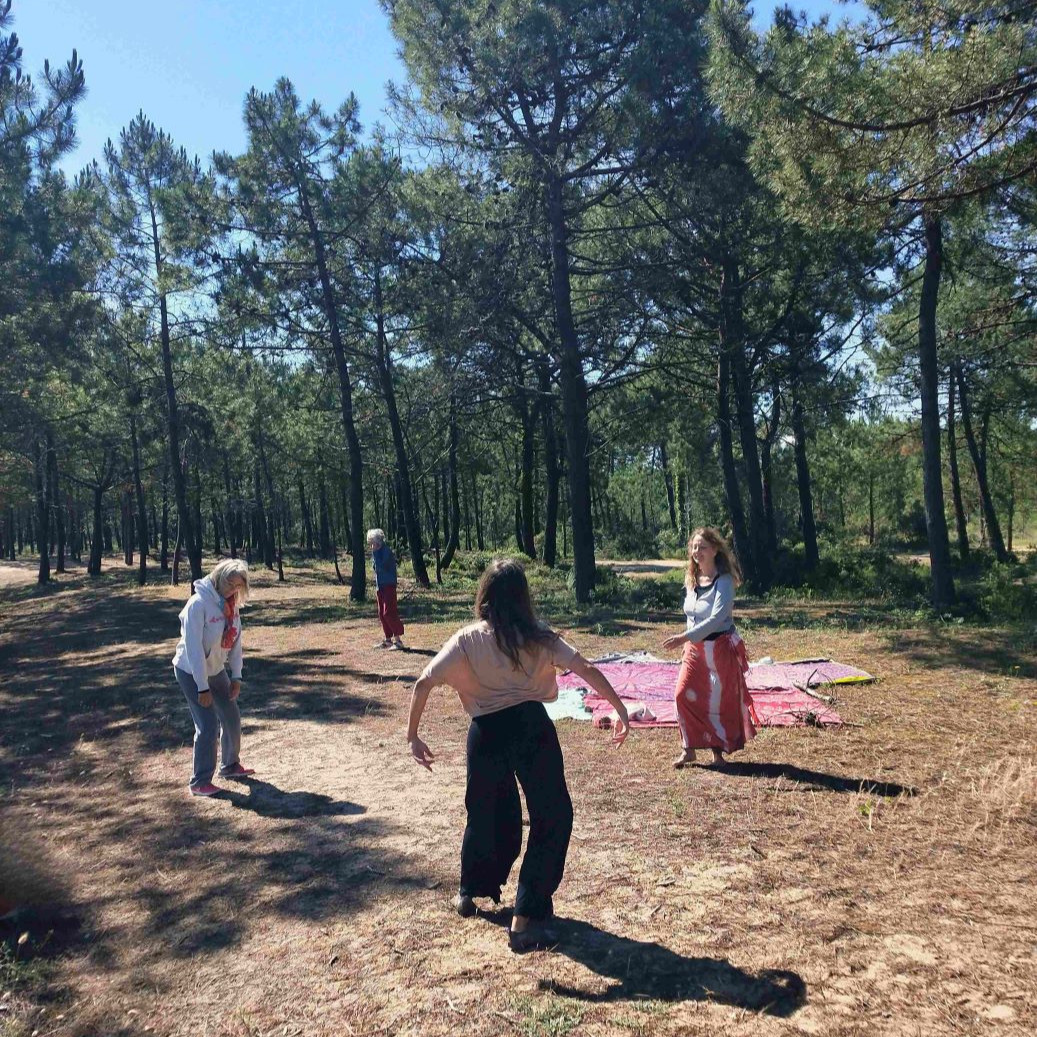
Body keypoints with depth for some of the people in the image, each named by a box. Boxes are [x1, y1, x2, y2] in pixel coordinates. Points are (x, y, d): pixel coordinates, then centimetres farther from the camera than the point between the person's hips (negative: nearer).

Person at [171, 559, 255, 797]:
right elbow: (194, 648, -25)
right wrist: (203, 687, -23)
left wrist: (236, 677, 0)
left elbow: (235, 641, 3)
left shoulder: (231, 604, -3)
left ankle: (230, 765, 33)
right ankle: (200, 782, 6)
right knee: (208, 726, -8)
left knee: (232, 718, 14)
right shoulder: (199, 604, -25)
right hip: (192, 673, -7)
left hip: (216, 671, 7)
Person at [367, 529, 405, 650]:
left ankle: (398, 640, -9)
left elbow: (380, 566, -24)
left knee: (389, 613, -12)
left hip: (388, 586, -9)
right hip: (379, 586, 9)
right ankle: (388, 639, 19)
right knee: (382, 614, 11)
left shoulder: (386, 551, -14)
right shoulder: (377, 552, 11)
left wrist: (375, 552, -20)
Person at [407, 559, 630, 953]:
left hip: (486, 733, 2)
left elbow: (424, 683, -4)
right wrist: (620, 709, 4)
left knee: (486, 814, 25)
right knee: (553, 817, 11)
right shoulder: (537, 637, 4)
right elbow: (587, 670, -2)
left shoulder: (468, 639, 3)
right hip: (532, 727, -2)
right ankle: (525, 919, 8)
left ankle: (470, 893, 45)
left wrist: (413, 736, 3)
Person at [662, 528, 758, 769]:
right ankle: (689, 749, 11)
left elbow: (716, 618, -26)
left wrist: (684, 638, -31)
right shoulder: (691, 580, 5)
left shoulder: (723, 581, -16)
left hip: (721, 647, -6)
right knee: (683, 694, -3)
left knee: (720, 700, 4)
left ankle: (718, 751, 21)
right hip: (695, 648, 6)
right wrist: (688, 641, 12)